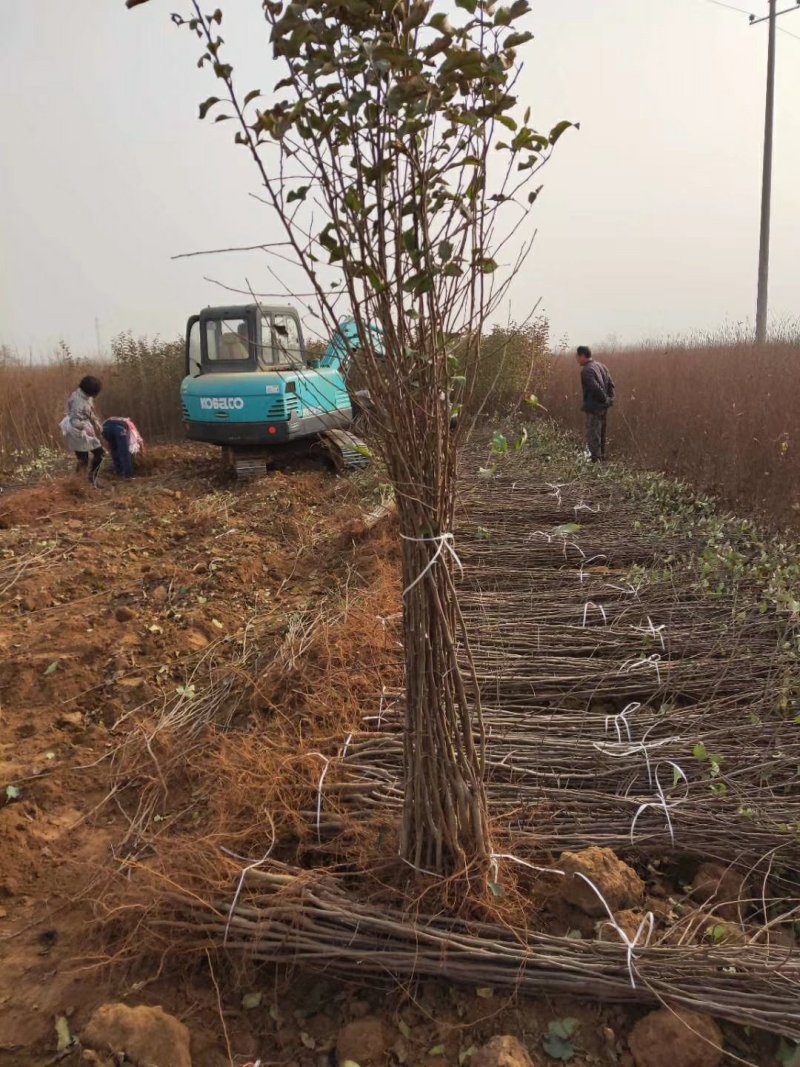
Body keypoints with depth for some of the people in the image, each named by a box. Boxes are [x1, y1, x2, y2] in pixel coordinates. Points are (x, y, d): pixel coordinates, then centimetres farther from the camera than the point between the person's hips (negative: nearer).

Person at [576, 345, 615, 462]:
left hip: (594, 408, -9)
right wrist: (610, 399, 7)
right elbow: (611, 384, 11)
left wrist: (605, 399, -11)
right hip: (604, 407, 9)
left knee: (593, 436, -4)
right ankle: (602, 457, 30)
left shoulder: (586, 370, -17)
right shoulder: (601, 366, 12)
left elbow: (596, 388, -24)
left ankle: (596, 460, -4)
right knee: (601, 434, 20)